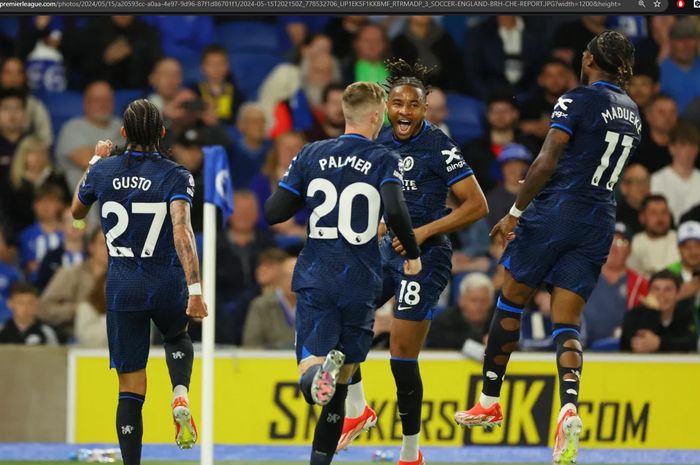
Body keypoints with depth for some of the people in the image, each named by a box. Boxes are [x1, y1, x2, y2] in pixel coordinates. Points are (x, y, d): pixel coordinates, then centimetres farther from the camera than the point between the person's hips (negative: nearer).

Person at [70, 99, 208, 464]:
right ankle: (180, 395, 2)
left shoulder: (103, 171, -1)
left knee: (130, 389, 5)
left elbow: (77, 211, 19)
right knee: (177, 337, 32)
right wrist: (195, 289, -28)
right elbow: (182, 232, -23)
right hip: (167, 284, -1)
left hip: (121, 287, 1)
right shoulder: (175, 176, -9)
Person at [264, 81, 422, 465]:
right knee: (340, 381, 13)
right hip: (359, 284, -1)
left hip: (314, 279, 1)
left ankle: (319, 370, -43)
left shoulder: (311, 155, 5)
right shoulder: (384, 161, -2)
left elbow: (273, 213, 3)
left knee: (312, 369, -9)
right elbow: (395, 210, -20)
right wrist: (413, 254, -5)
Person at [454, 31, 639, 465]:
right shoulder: (632, 112, 13)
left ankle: (490, 401, 19)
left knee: (512, 300, 12)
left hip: (555, 212, -5)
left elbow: (547, 162, -14)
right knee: (567, 323, 2)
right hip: (601, 221, 5)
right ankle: (570, 406, -24)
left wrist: (516, 210, -9)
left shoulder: (577, 100, -8)